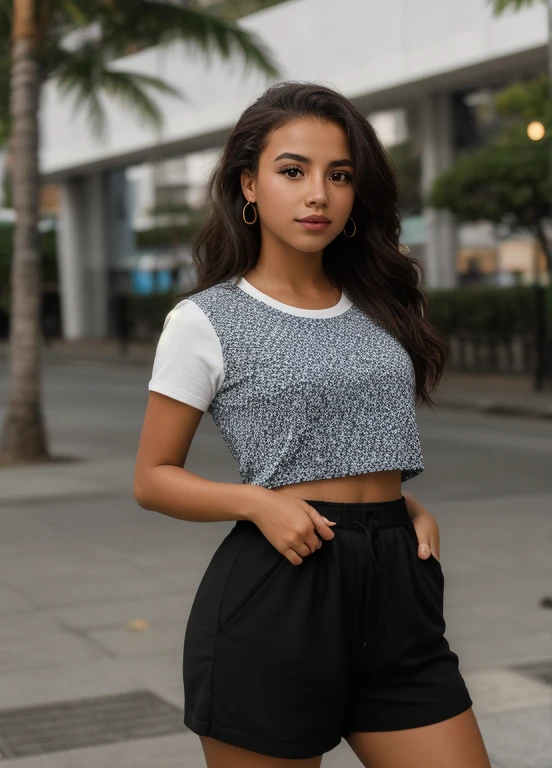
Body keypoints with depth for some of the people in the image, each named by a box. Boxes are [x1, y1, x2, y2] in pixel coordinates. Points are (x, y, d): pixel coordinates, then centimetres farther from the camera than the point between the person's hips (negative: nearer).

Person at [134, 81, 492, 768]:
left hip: (396, 585, 5)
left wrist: (412, 510, 4)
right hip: (276, 589, -4)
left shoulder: (380, 308, 13)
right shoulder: (205, 321, -3)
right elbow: (152, 478, 0)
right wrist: (259, 502, -17)